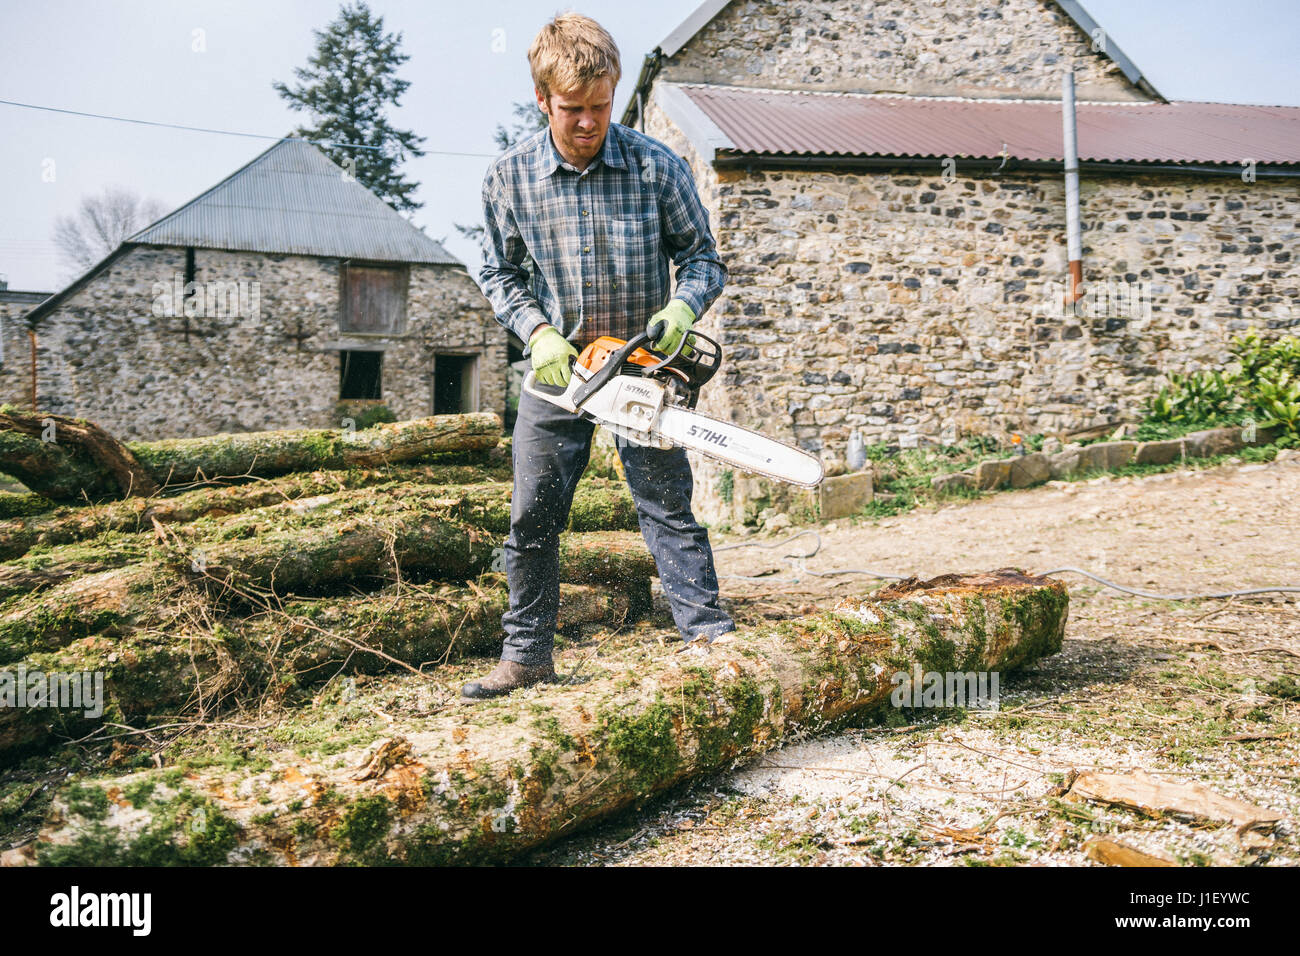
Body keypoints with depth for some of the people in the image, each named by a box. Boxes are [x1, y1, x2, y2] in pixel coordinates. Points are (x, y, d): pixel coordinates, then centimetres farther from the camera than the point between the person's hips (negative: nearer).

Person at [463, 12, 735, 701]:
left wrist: (680, 310, -22)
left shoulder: (657, 166, -11)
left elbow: (702, 257, -2)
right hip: (558, 362, 2)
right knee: (533, 515, 5)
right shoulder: (510, 176, -6)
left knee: (667, 505, -1)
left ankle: (711, 639, 5)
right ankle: (526, 656, 17)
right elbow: (498, 274, 3)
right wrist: (538, 334, -12)